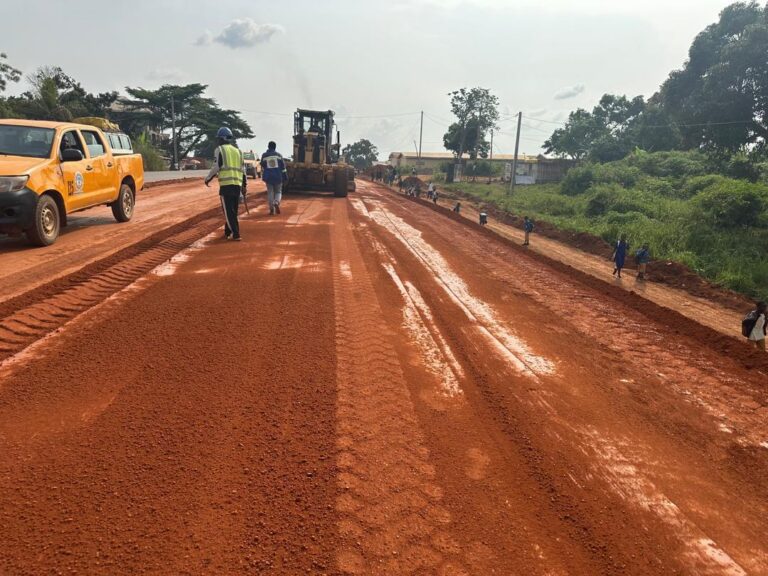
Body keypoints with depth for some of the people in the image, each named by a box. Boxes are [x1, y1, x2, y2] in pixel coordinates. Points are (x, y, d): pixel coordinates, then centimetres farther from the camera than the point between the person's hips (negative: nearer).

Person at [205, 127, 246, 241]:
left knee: (228, 211, -2)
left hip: (226, 185, -5)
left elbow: (216, 167, -7)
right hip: (237, 185, 5)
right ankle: (227, 232, 22)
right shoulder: (238, 151, 16)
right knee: (233, 210, 13)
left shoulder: (219, 150, 1)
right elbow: (243, 170, 15)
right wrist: (244, 185, 20)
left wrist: (207, 179, 8)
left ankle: (236, 234, -8)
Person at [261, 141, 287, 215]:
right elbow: (283, 166, 1)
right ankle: (276, 203, -18)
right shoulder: (279, 155, 2)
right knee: (278, 191, 11)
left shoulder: (264, 155, 4)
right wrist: (285, 176, 5)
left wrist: (263, 177, 14)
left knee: (270, 192, 7)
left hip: (268, 177, 0)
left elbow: (262, 167, 7)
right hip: (278, 176, 0)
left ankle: (271, 209, 2)